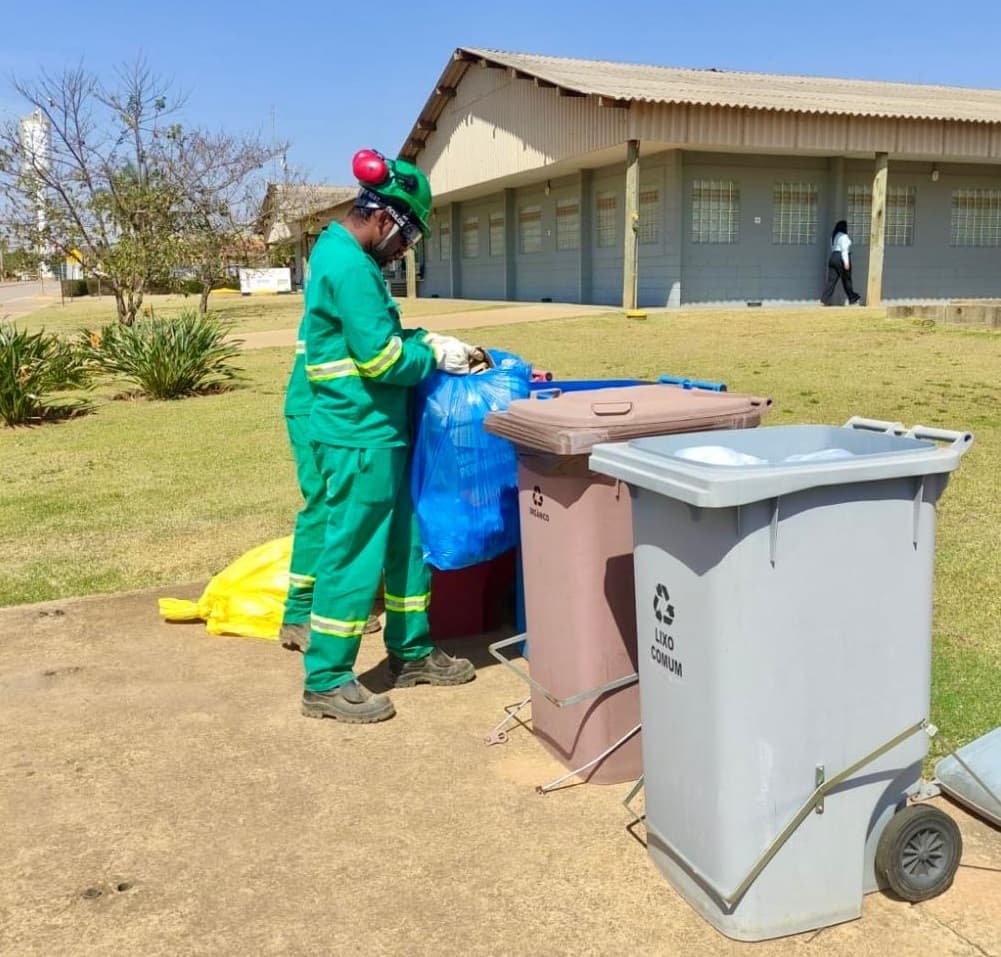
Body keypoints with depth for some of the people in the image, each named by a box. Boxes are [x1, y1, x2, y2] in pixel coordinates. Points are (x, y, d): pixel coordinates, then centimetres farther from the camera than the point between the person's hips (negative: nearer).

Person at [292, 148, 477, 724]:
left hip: (378, 433, 11)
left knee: (406, 543, 17)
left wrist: (428, 340, 9)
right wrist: (434, 357, -7)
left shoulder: (345, 256, 15)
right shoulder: (349, 266, -19)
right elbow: (379, 357, -22)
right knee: (353, 554, -3)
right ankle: (326, 682, 9)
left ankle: (411, 653, 30)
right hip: (360, 437, -11)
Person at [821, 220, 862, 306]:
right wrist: (846, 262, -20)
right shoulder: (844, 236, -10)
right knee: (846, 281, 5)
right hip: (841, 259, -7)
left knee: (831, 280, 1)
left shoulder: (834, 236, 17)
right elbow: (844, 250, -17)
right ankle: (853, 300, 18)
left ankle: (824, 299, -12)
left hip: (832, 258, 7)